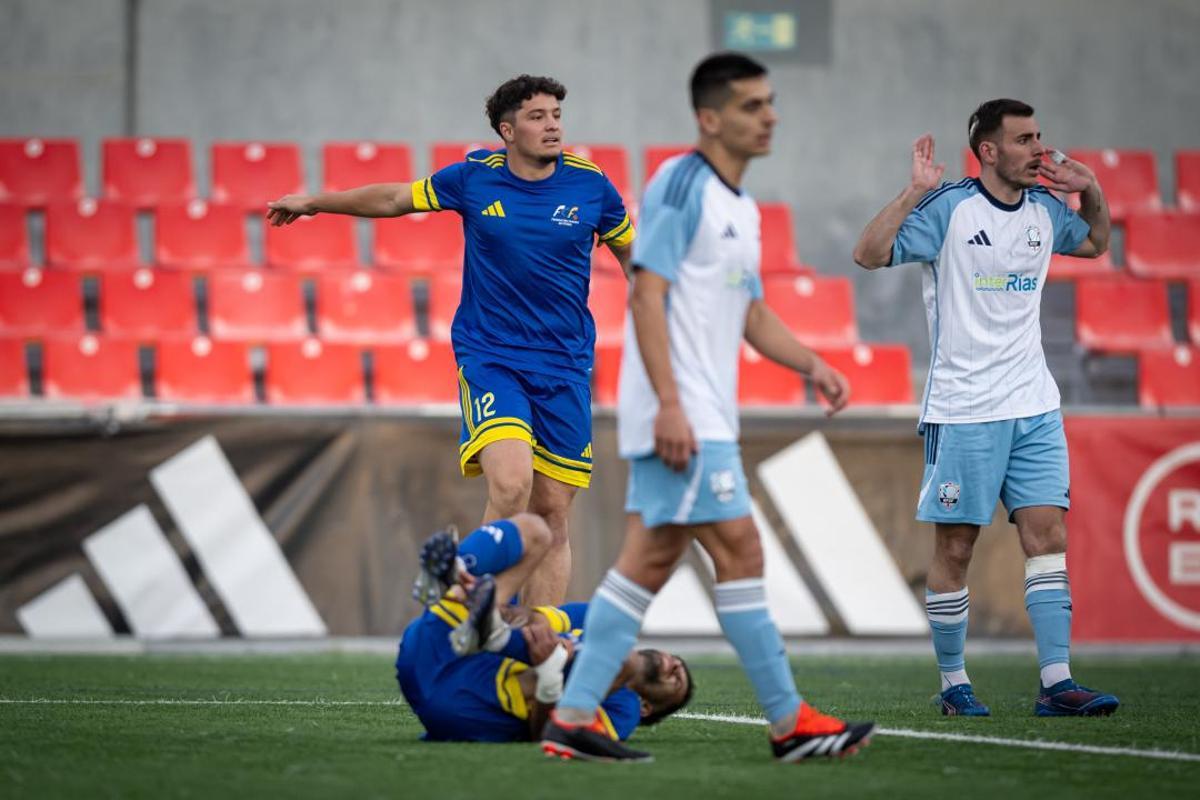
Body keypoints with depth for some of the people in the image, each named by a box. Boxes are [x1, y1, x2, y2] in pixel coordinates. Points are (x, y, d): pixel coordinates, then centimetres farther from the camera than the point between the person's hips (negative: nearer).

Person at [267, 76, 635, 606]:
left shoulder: (590, 184, -2)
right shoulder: (473, 178, -3)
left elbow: (630, 254, 15)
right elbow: (395, 198, 14)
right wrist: (315, 202, 22)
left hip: (564, 369, 2)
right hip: (488, 358, -2)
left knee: (552, 512, 1)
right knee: (511, 482, -25)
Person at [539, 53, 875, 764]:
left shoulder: (741, 207, 18)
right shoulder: (681, 185, -10)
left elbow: (753, 313, 25)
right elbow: (648, 293, -16)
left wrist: (812, 365, 9)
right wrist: (669, 403, -22)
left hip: (703, 415, 10)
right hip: (680, 413, -10)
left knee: (650, 560, 7)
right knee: (739, 548, -8)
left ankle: (574, 718, 7)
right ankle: (790, 722, -4)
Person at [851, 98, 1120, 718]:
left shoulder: (1044, 209, 9)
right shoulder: (948, 208, -8)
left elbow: (1095, 243, 30)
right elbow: (869, 254, -15)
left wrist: (1091, 192, 11)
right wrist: (914, 191, -24)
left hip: (1034, 408, 5)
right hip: (962, 410, -5)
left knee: (1048, 537, -4)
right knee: (955, 549, 2)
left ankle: (1056, 683, -6)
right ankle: (953, 683, 13)